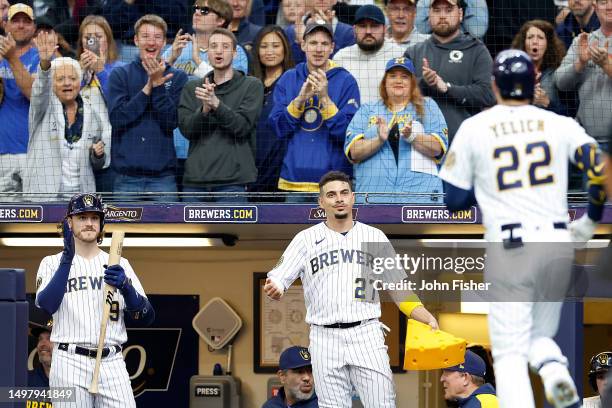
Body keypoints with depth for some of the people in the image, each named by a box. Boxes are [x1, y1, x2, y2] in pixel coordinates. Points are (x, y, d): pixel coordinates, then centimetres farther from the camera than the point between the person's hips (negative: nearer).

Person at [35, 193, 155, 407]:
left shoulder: (119, 265, 13)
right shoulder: (52, 263, 7)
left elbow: (146, 318, 5)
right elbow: (46, 305, -14)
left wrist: (125, 287, -14)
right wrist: (67, 257, -19)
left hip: (112, 364, 2)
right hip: (70, 364, -2)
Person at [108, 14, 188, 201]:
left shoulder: (177, 77, 5)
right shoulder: (120, 75, 5)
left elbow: (172, 121, -5)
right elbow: (117, 119, -7)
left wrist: (158, 86, -14)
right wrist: (148, 88, -12)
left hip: (163, 174, 0)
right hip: (127, 175, 0)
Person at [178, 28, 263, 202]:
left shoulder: (251, 86, 4)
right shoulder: (192, 88, 13)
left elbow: (243, 126, -8)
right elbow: (186, 129, 2)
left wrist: (216, 104, -22)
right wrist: (204, 109, -18)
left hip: (231, 180, -3)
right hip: (195, 179, 3)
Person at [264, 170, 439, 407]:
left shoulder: (375, 237, 11)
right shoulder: (306, 239, 8)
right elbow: (278, 278, -1)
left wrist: (429, 320, -2)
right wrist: (273, 289, -26)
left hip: (367, 335, 0)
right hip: (325, 339, 0)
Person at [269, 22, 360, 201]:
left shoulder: (345, 81, 0)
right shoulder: (288, 79, 9)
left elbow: (347, 134, -8)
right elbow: (279, 129, 2)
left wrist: (325, 98, -18)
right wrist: (301, 98, -12)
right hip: (294, 179, 3)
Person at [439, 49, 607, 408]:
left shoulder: (474, 128, 5)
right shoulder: (559, 124, 8)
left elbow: (454, 200, 6)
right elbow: (600, 169, -4)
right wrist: (591, 220, 10)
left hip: (508, 247, -2)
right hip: (559, 244, 2)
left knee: (510, 351, -1)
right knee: (541, 334, 21)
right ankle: (554, 368, -13)